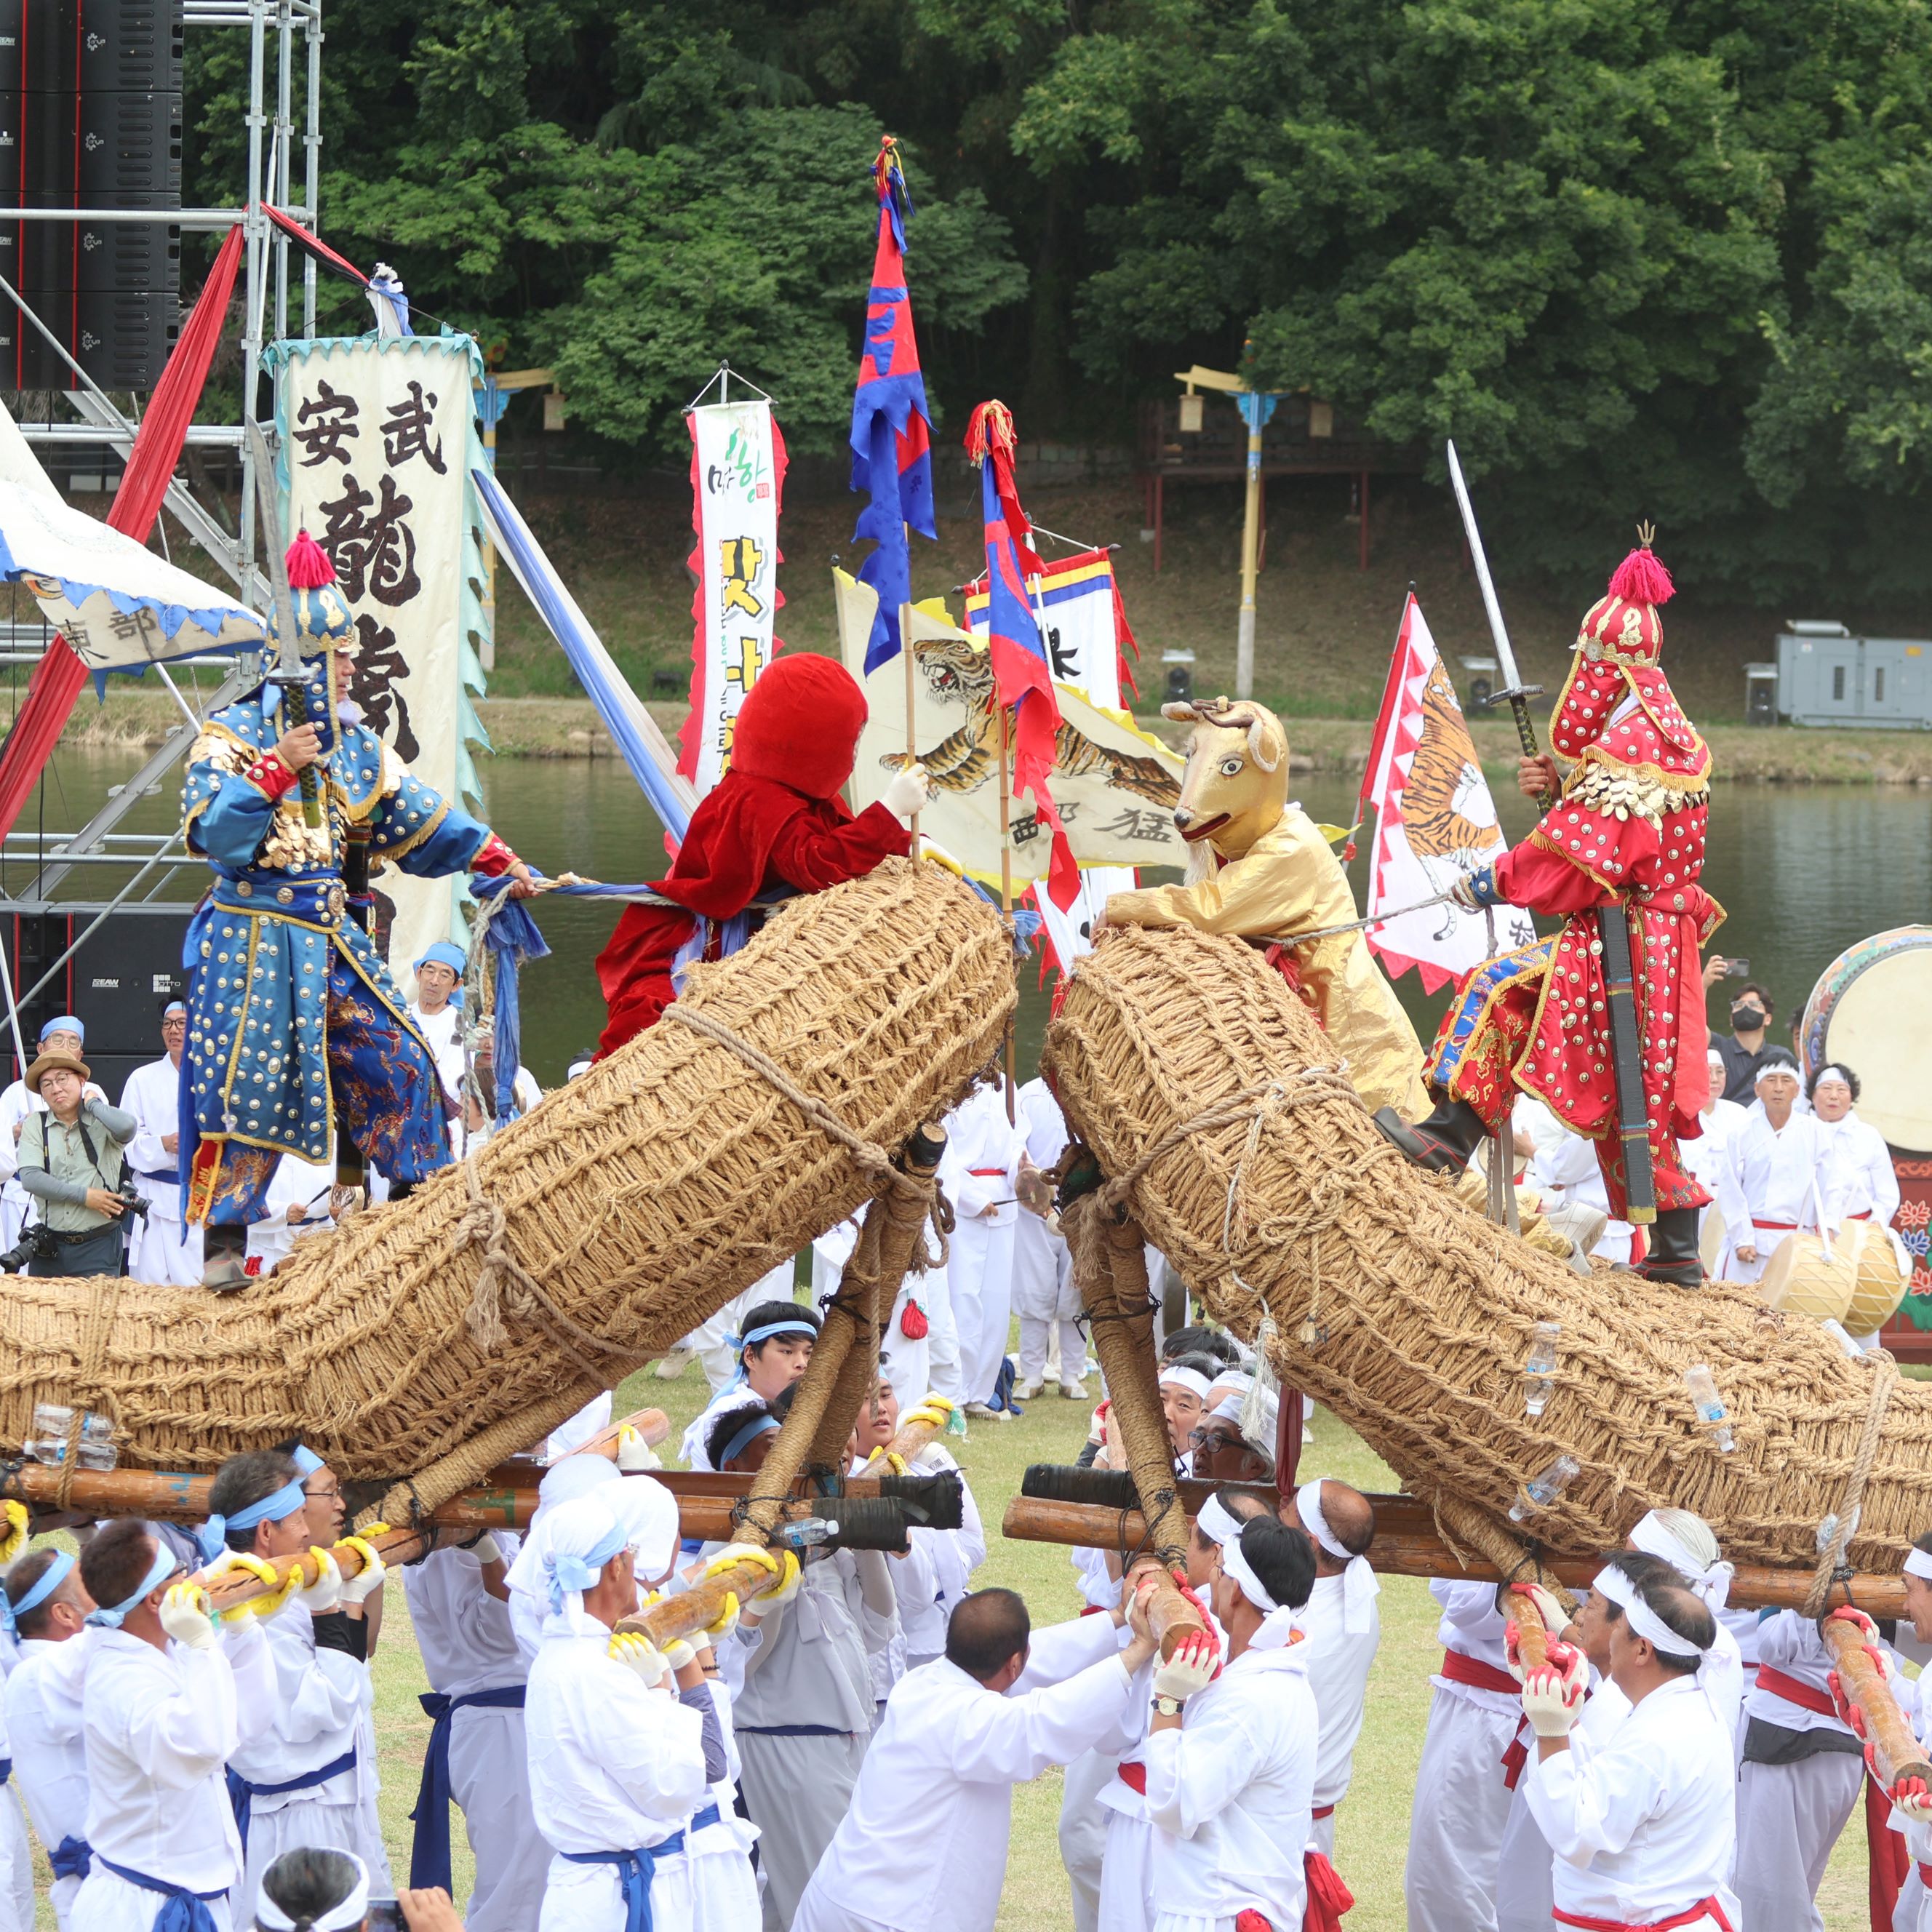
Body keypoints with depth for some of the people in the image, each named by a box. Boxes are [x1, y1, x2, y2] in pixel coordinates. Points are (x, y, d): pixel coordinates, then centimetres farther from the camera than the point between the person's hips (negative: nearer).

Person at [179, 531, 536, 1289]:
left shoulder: (355, 747, 12)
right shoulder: (234, 734, -7)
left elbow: (419, 823, 18)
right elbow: (211, 830, -18)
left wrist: (497, 859, 13)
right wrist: (277, 769, -21)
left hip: (329, 935, 6)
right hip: (251, 937, -6)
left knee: (396, 1058, 5)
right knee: (242, 1078, -11)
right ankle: (224, 1242, -6)